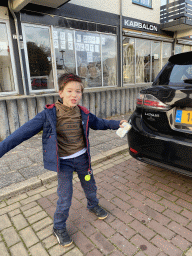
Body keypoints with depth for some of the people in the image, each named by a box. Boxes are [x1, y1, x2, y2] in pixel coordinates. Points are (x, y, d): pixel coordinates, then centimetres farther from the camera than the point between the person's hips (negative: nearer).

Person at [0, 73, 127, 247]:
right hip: (63, 162, -3)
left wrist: (117, 124, 4)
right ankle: (59, 228, 32)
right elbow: (25, 132, -20)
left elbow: (98, 123, 11)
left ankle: (93, 205, 55)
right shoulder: (49, 114, -19)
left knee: (90, 186, 22)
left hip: (82, 157, 4)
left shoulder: (83, 113, -8)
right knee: (65, 197, 3)